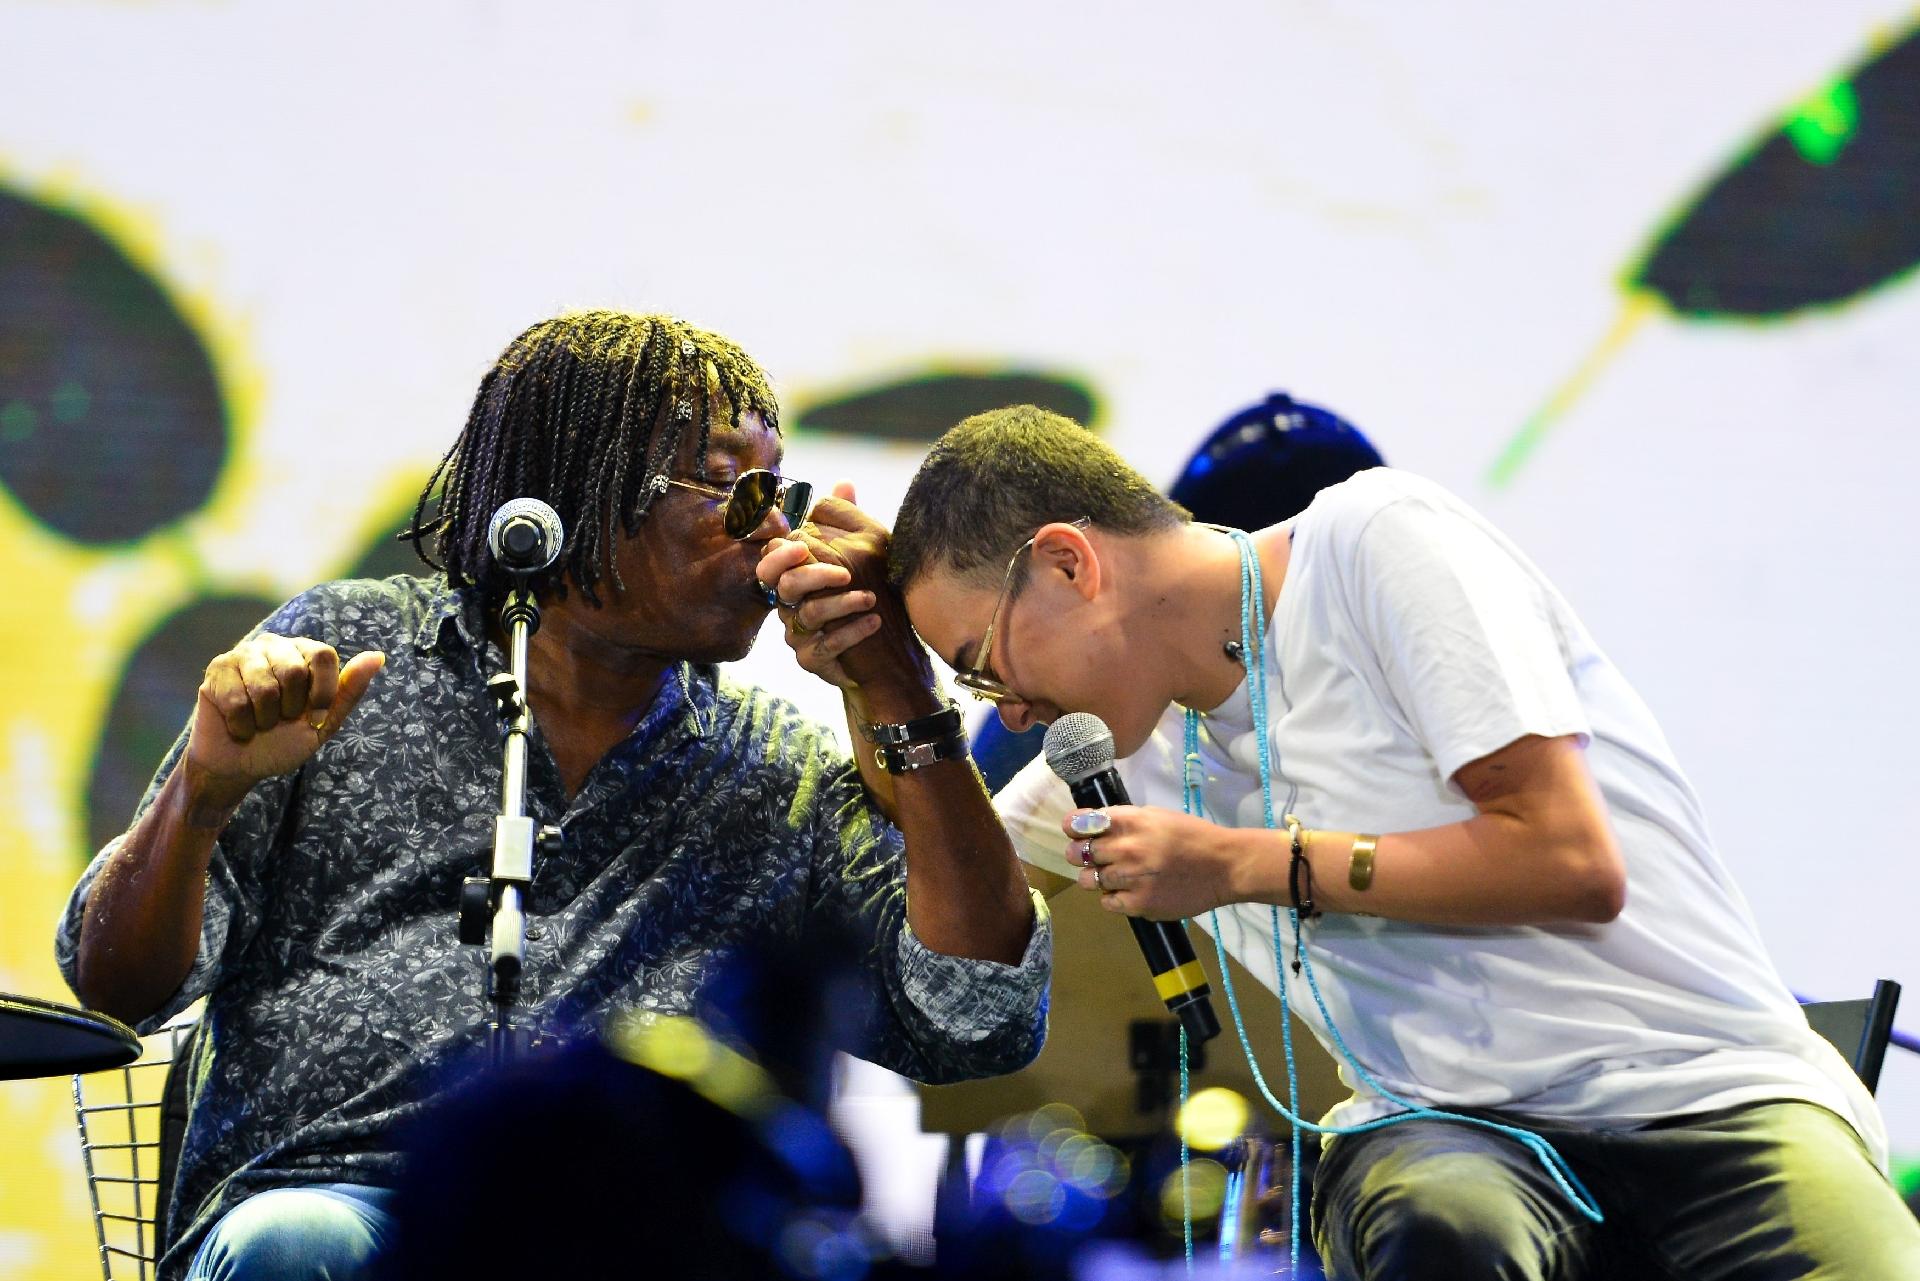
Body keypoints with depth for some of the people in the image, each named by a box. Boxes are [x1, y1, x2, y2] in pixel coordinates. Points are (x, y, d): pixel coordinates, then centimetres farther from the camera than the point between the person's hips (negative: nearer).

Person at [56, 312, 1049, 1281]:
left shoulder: (786, 773, 20)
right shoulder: (351, 651, 15)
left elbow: (981, 1023, 6)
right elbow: (117, 981, 11)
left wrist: (896, 692, 7)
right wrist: (206, 789, -11)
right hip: (323, 1196, 1)